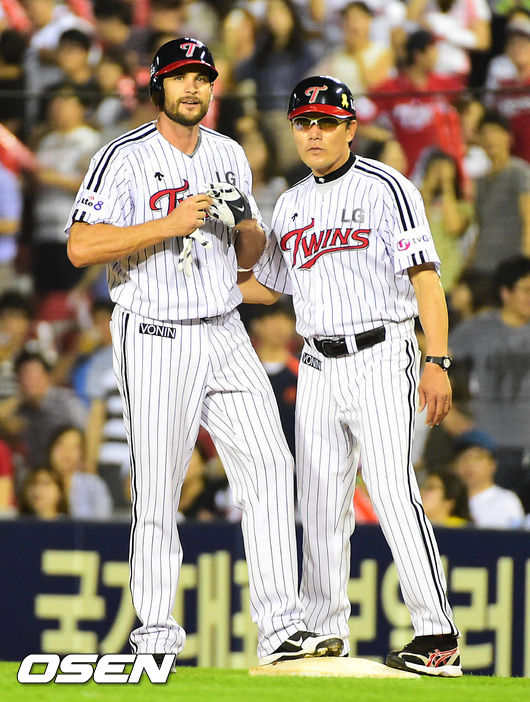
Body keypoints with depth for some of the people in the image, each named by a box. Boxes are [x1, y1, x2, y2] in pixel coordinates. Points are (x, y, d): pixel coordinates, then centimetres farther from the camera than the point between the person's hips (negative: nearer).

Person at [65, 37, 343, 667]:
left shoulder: (229, 155, 13)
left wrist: (248, 225, -4)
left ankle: (280, 627, -9)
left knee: (270, 468, -7)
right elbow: (81, 247, -16)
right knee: (157, 492, -3)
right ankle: (155, 634, 7)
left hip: (224, 334, 5)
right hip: (154, 339, -5)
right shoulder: (125, 159, -5)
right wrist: (170, 224, -20)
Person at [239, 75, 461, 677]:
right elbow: (265, 285, 25)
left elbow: (426, 277, -11)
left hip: (381, 359, -7)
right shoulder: (291, 204, 15)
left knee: (392, 492, -16)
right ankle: (322, 632, 16)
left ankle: (438, 637, -17)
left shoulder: (385, 188, -6)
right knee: (319, 503, 7)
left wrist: (437, 363, -20)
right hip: (318, 367, 7)